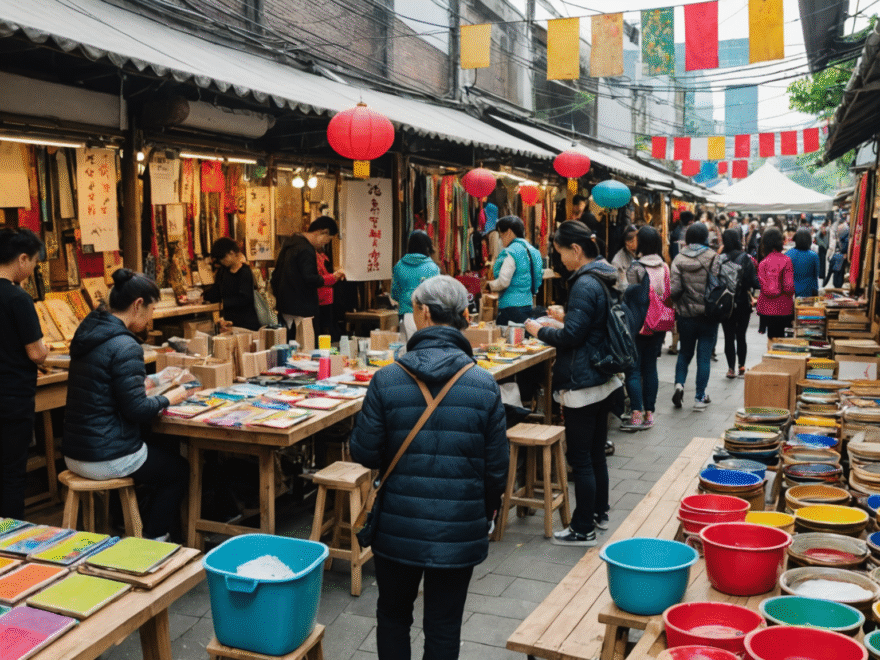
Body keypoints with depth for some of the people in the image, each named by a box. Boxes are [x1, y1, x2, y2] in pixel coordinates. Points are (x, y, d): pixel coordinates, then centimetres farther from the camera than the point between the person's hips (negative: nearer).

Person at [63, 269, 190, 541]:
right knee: (179, 469, 16)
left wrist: (141, 387, 16)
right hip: (107, 459, -9)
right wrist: (168, 399, -4)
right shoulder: (125, 347, -22)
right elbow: (136, 410, -20)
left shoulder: (88, 332, 6)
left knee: (163, 454, 29)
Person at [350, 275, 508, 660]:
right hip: (460, 529, 0)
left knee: (393, 615, 23)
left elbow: (363, 452, -7)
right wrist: (488, 508, 15)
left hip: (398, 526, 0)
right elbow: (497, 463, -4)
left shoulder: (387, 380, -13)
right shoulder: (484, 385, -10)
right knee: (444, 626, 15)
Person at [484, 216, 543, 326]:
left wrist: (489, 285, 0)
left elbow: (503, 282, -18)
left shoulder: (510, 252, -14)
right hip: (528, 305, 9)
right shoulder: (531, 250, 12)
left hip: (512, 307, -9)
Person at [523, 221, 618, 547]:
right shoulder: (605, 278, 10)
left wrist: (539, 330, -8)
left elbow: (571, 337, -22)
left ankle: (583, 529, 9)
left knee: (580, 458, 0)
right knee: (596, 453, 20)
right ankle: (600, 513, 33)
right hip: (603, 379, 10)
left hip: (581, 383, -10)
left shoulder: (584, 285, -20)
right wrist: (567, 317, 19)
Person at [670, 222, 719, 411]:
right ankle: (700, 398, 10)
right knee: (704, 357, 7)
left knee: (685, 353, 19)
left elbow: (674, 289, -10)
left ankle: (679, 384, 0)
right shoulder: (713, 258, -9)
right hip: (708, 316, -2)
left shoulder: (679, 259, -5)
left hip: (686, 316, 2)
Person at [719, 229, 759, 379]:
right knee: (741, 335, 14)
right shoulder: (746, 259, -8)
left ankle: (731, 368, 4)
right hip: (743, 303, 1)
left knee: (729, 336, 6)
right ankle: (742, 366, 19)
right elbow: (754, 282, -11)